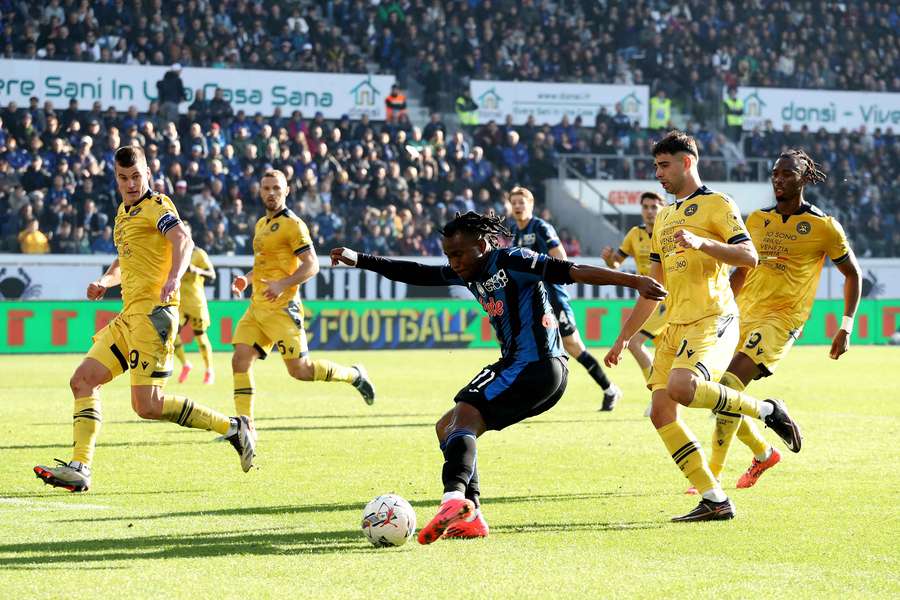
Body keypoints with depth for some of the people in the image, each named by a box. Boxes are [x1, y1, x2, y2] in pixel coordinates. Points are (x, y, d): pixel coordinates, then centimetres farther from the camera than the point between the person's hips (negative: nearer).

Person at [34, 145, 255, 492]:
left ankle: (232, 428, -3)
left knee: (147, 405, -14)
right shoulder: (124, 211, 22)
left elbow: (183, 240, -25)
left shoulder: (156, 205, -6)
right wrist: (105, 281, 16)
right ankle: (79, 469, 0)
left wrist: (174, 277, -44)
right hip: (129, 315, 9)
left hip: (152, 311, -9)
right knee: (83, 380, 2)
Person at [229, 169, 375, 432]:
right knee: (240, 359, -5)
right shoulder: (261, 224, 18)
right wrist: (246, 279, 13)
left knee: (299, 369, -7)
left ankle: (354, 375, 16)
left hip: (281, 307, -8)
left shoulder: (292, 224, -9)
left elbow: (311, 265, -14)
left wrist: (283, 284, -26)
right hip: (257, 306, 8)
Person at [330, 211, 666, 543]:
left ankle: (455, 497, -44)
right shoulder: (468, 273, 17)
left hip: (536, 365, -10)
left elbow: (573, 272, -13)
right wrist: (360, 261, 16)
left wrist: (635, 281, -18)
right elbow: (417, 275, 20)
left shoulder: (512, 262, -8)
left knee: (464, 415, -24)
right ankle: (470, 516, 2)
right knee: (447, 427, 12)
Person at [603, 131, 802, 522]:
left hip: (713, 321, -8)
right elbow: (652, 287, 27)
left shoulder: (716, 204, -1)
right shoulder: (663, 217, 22)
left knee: (681, 387, -32)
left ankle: (767, 411, -10)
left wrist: (701, 242, -27)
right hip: (675, 326, 8)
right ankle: (715, 501, -1)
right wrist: (623, 338, 24)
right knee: (661, 412, -4)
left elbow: (749, 257, -14)